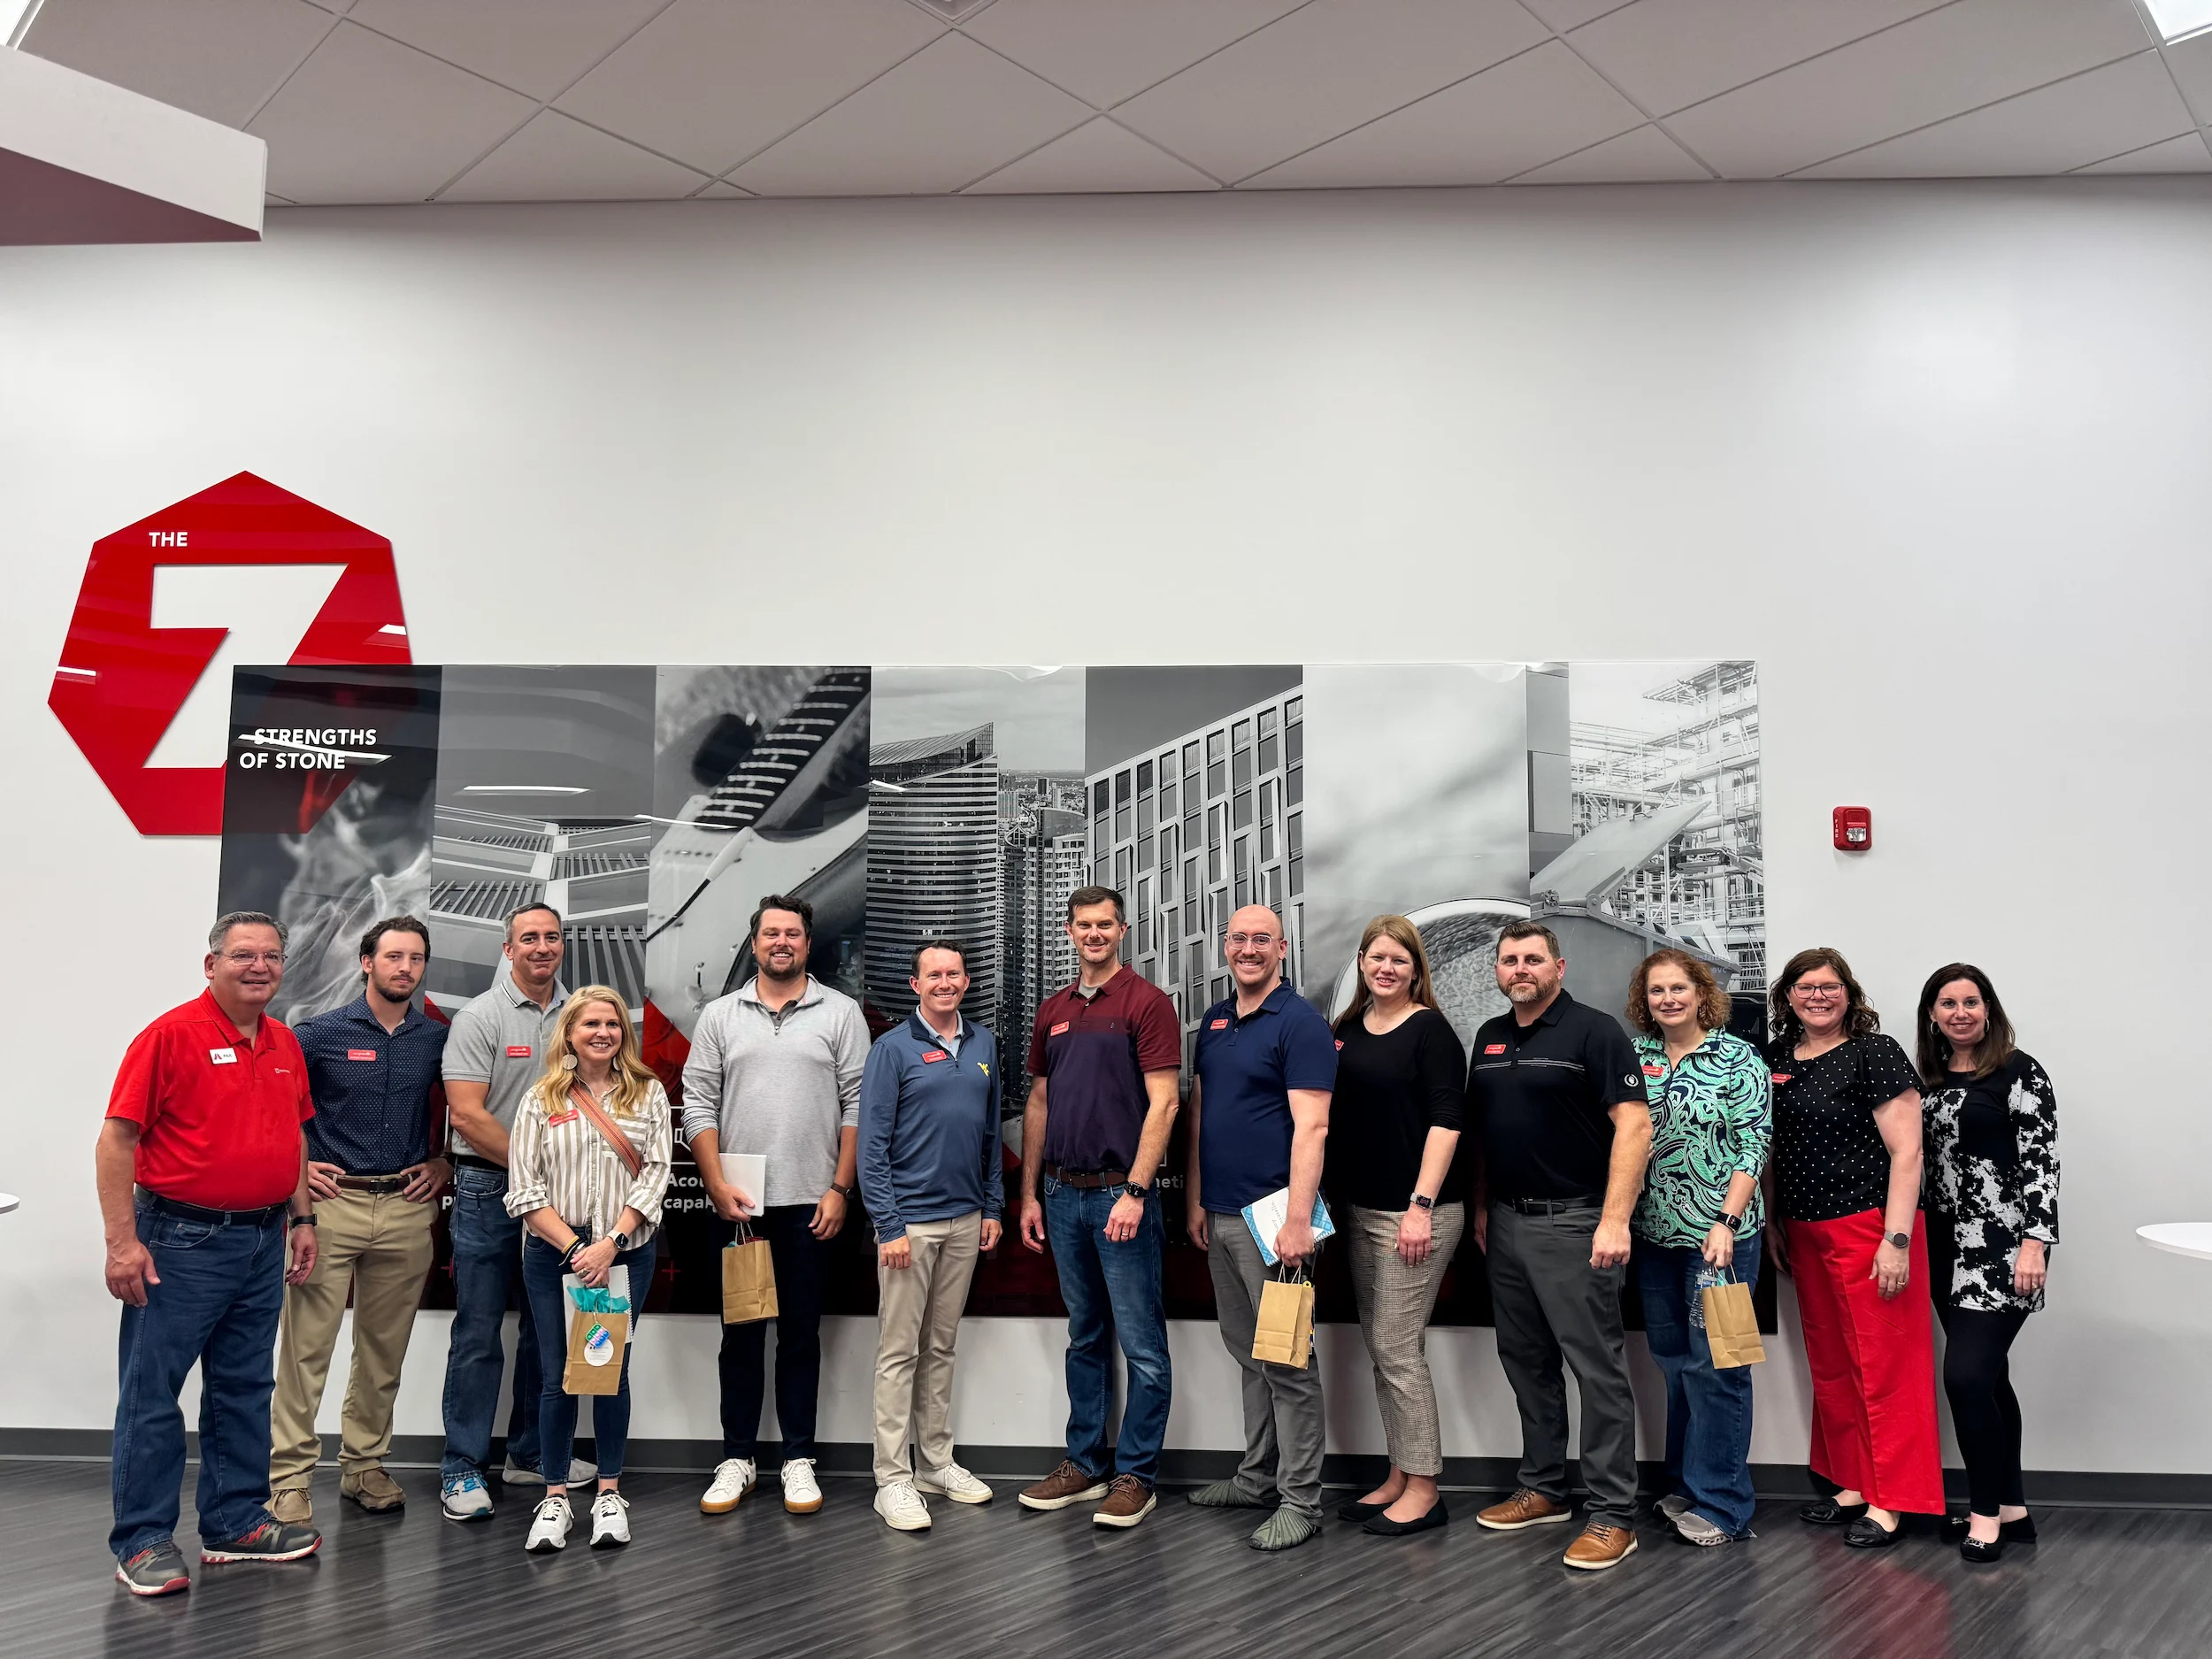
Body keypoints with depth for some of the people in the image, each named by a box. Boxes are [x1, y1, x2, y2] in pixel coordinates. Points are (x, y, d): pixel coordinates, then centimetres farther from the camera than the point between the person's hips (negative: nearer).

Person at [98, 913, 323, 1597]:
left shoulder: (286, 1045, 9)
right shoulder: (171, 1035, -11)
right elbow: (117, 1140, -13)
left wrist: (302, 1218, 14)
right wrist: (122, 1241, -17)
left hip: (263, 1241, 7)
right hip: (181, 1239, -7)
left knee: (245, 1388, 14)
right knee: (153, 1392, 2)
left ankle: (235, 1521, 24)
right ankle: (142, 1539, 13)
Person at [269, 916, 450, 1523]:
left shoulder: (438, 1040, 6)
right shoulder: (321, 1033, -1)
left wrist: (444, 1162, 7)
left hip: (407, 1208, 3)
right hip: (332, 1201, -3)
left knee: (385, 1347, 10)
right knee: (307, 1343, -3)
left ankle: (364, 1464, 23)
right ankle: (288, 1476, 6)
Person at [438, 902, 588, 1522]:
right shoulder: (480, 1017, -6)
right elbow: (466, 1113, -13)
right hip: (490, 1191, -5)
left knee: (548, 1328, 13)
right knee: (479, 1333, 0)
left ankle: (531, 1454, 26)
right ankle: (462, 1470, 9)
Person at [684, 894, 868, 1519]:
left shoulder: (841, 1012, 2)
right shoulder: (719, 1016, 7)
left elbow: (858, 1107, 0)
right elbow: (698, 1104, 4)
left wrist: (840, 1190, -6)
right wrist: (717, 1185, -5)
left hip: (811, 1204, -1)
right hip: (737, 1204, 1)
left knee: (801, 1334, 7)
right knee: (741, 1333, 9)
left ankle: (799, 1459, 17)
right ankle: (737, 1458, 20)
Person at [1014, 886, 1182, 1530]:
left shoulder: (1146, 1002, -8)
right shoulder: (1053, 1011, 11)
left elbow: (1163, 1101, -13)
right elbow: (1038, 1103, 15)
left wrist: (1134, 1192, -19)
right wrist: (1030, 1193, 11)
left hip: (1120, 1193, -6)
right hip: (1063, 1194, 6)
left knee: (1141, 1343, 1)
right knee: (1084, 1338, 16)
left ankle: (1136, 1475, 12)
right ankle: (1085, 1464, 26)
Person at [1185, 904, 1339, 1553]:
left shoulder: (1300, 1022, -11)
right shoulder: (1214, 1021, 13)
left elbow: (1311, 1127, -18)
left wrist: (1298, 1220, -23)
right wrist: (1195, 1199, 13)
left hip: (1270, 1217, -8)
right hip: (1220, 1215, 8)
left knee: (1286, 1359, -1)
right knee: (1247, 1353, 17)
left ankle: (1300, 1500, 8)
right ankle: (1257, 1475, 30)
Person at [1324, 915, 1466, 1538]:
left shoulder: (1430, 1030, -7)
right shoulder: (1348, 1030, 13)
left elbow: (1446, 1120, -14)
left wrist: (1421, 1205, -19)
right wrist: (1327, 1196, 12)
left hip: (1414, 1213, -7)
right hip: (1359, 1210, 7)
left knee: (1398, 1347, -5)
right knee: (1379, 1347, 12)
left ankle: (1424, 1490, 7)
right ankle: (1399, 1478, 23)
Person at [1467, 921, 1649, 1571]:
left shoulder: (1594, 1031, -8)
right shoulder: (1489, 1038, 12)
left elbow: (1634, 1125, -15)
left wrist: (1615, 1220, -22)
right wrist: (1481, 1208, 14)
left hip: (1573, 1223, -7)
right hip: (1506, 1224, 7)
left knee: (1598, 1367, -2)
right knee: (1525, 1361, 15)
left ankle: (1613, 1514, 5)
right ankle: (1543, 1490, 28)